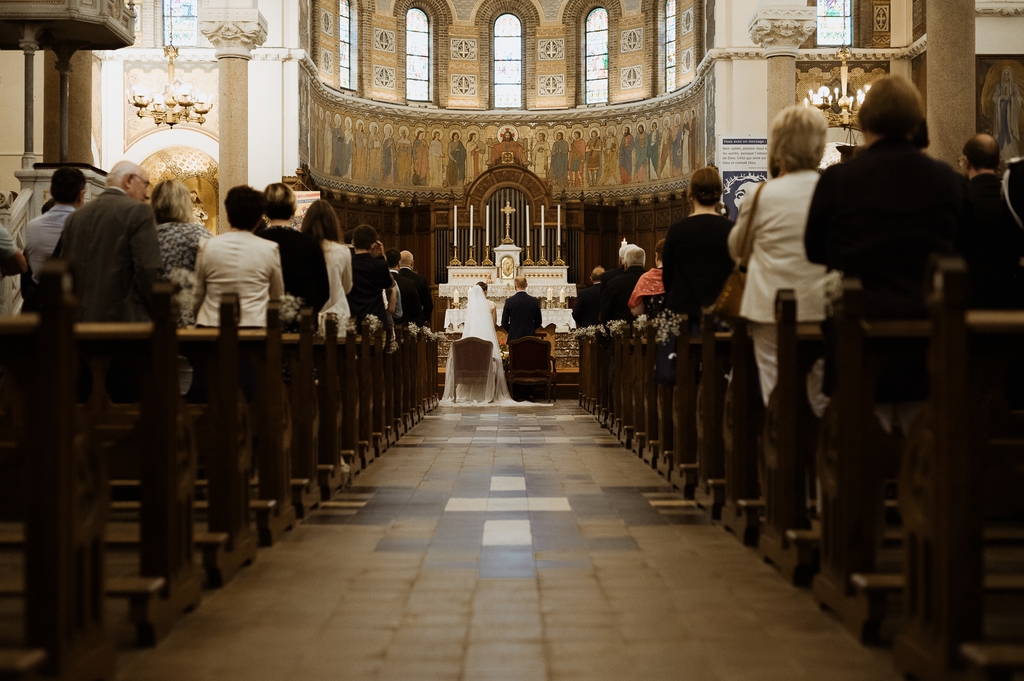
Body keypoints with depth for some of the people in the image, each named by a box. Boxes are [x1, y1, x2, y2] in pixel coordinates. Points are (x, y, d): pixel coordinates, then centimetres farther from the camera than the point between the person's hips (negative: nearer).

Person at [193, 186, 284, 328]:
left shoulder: (208, 247, 2)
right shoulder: (270, 249, 0)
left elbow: (197, 295, 9)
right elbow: (277, 296, 10)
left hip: (211, 325, 1)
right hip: (255, 324, -1)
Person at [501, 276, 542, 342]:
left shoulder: (509, 301, -5)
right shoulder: (534, 301, 0)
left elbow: (504, 323, -1)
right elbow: (538, 322, 6)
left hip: (514, 337, -1)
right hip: (530, 336, 1)